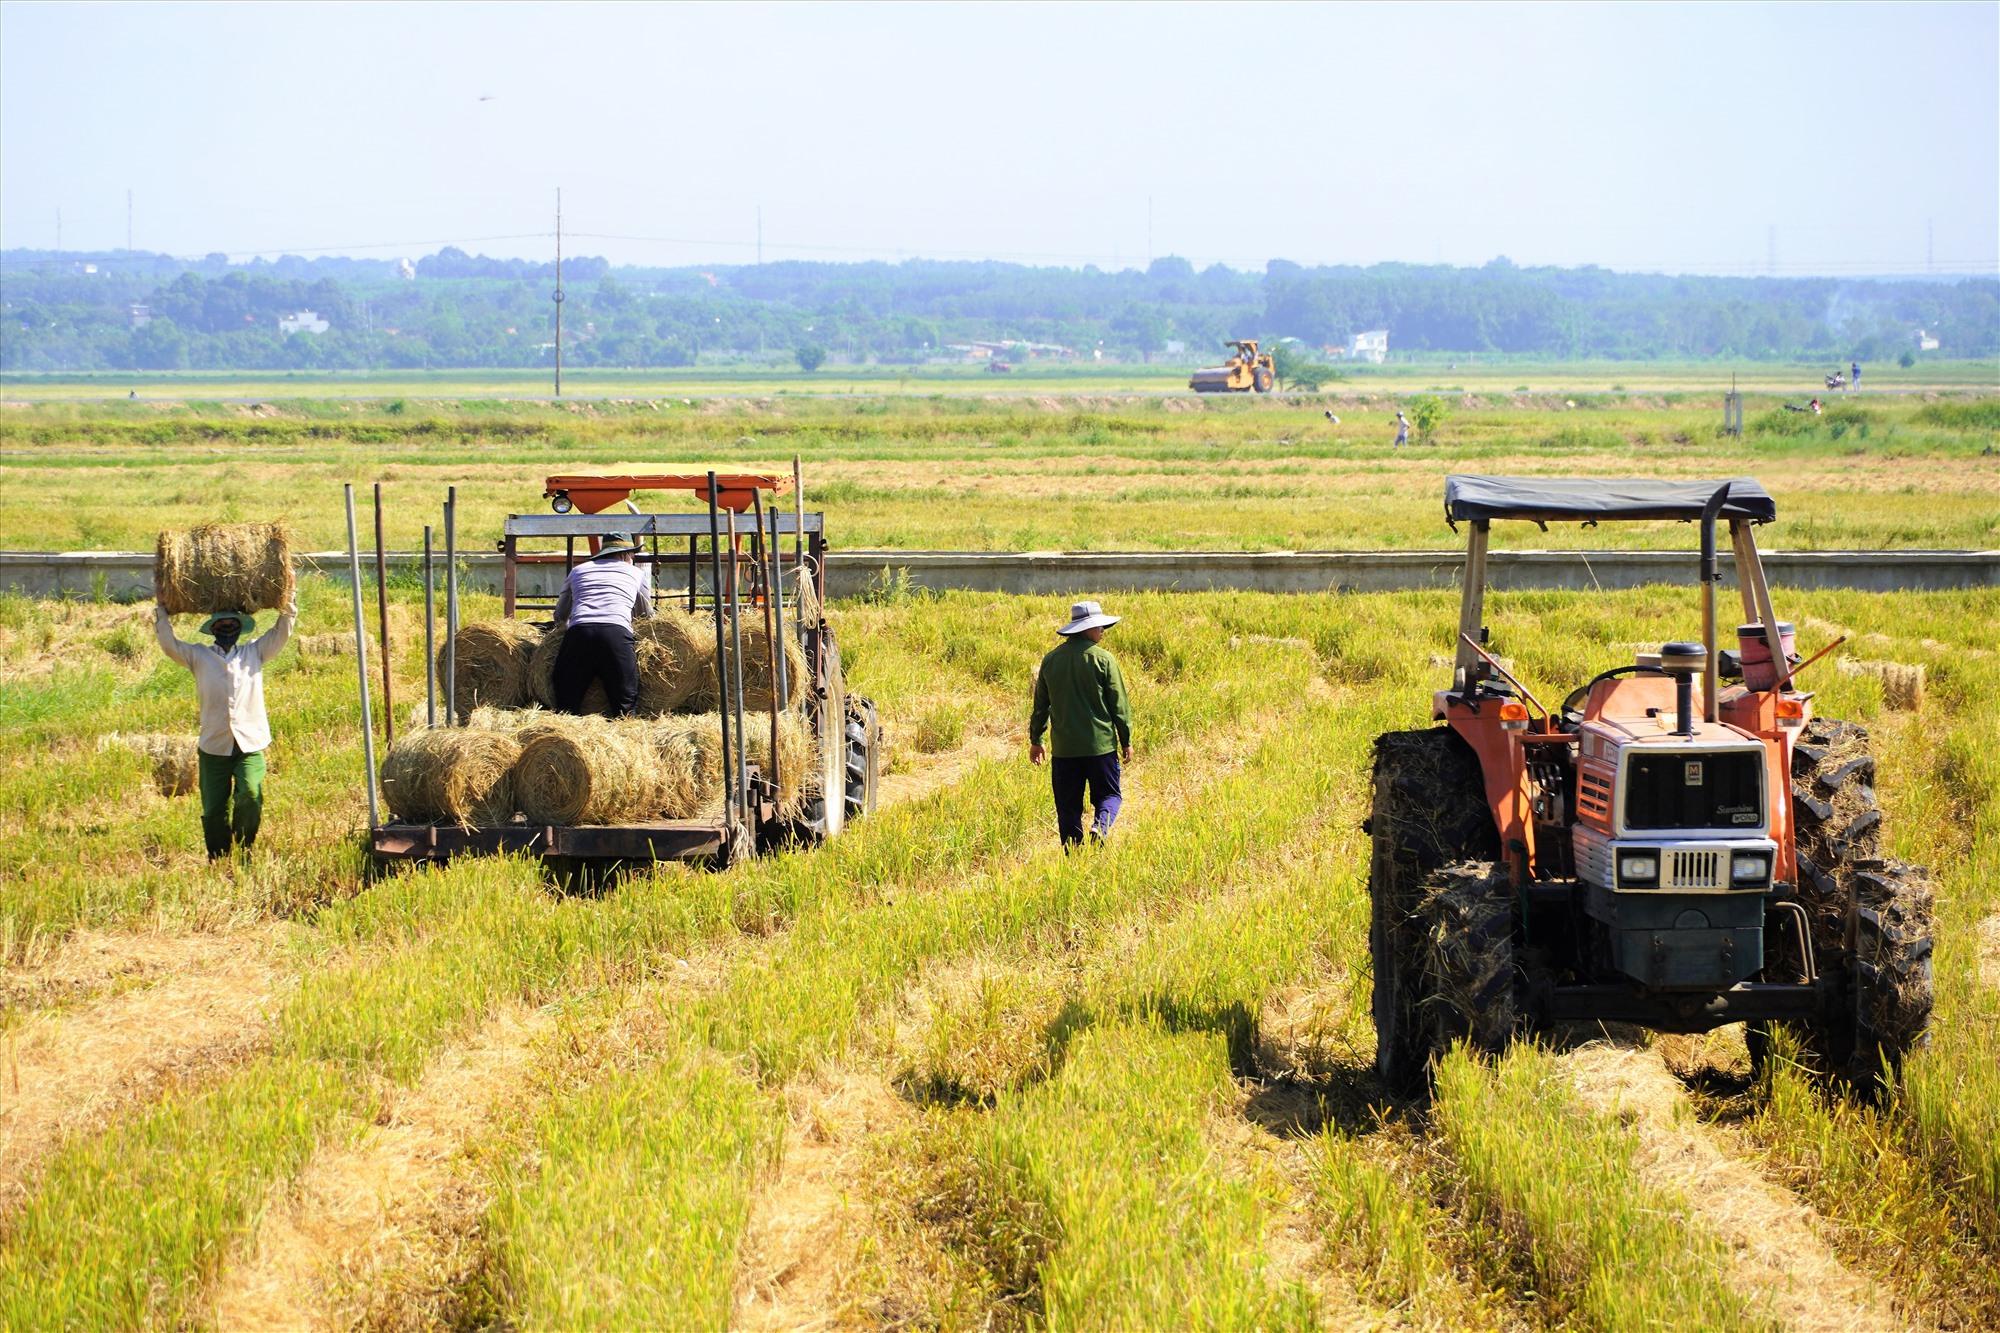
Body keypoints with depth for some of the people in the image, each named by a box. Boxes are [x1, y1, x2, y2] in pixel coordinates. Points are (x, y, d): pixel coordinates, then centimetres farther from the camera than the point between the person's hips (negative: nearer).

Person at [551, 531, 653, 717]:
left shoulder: (578, 571, 29)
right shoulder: (638, 573, 26)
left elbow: (560, 616, 38)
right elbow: (646, 615, 39)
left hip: (578, 633, 1)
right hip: (617, 634, -1)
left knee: (566, 708, -1)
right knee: (626, 710, -4)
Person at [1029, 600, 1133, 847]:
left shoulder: (1051, 660, 5)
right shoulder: (1103, 659, -7)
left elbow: (1041, 704, 12)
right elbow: (1119, 704, -4)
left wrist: (1036, 740, 23)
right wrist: (1126, 741, 5)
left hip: (1064, 747, 3)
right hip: (1100, 744, -3)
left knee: (1068, 806, 9)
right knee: (1108, 794, 9)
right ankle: (1101, 826, -19)